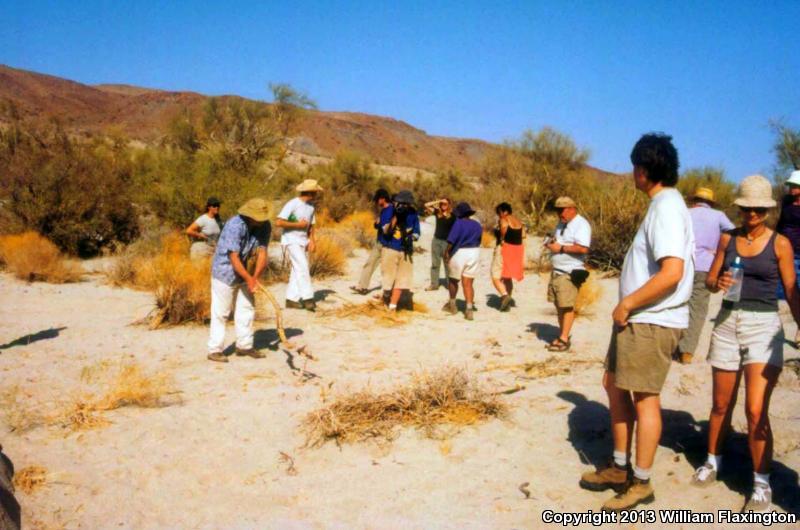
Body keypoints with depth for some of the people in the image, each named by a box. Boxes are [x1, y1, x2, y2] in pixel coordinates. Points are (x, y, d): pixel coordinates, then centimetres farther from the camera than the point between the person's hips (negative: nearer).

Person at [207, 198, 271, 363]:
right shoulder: (235, 226, -28)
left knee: (246, 309, 10)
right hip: (224, 271, -7)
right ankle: (215, 350, 6)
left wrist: (255, 277, -24)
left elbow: (262, 253, -12)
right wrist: (249, 279, -24)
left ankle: (244, 346, 21)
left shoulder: (265, 226, -9)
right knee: (220, 312, -3)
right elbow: (234, 258, -27)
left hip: (241, 272, 7)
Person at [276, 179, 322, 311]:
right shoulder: (292, 204, -14)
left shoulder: (311, 207, 9)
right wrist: (297, 224, -16)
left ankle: (291, 299, 13)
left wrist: (312, 240, 2)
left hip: (303, 241, 8)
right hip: (291, 241, -8)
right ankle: (307, 298, -19)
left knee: (298, 270, 7)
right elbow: (279, 222, -19)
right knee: (302, 267, -17)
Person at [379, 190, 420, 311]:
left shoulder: (413, 214, -1)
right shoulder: (387, 211, -9)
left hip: (406, 251, 3)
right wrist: (395, 216, -25)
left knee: (402, 280, -1)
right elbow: (386, 231, -18)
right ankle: (386, 297, 29)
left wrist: (411, 237, -16)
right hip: (390, 250, -3)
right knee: (388, 278, 2)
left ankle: (393, 306, 4)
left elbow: (416, 233, 5)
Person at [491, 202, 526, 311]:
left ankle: (505, 295, -22)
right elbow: (523, 235, 7)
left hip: (504, 249, -8)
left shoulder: (503, 219, -10)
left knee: (496, 277, -1)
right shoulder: (518, 220, 12)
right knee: (508, 278, 18)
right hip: (517, 249, 8)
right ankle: (507, 304, 20)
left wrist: (502, 239, -15)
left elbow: (504, 226, -29)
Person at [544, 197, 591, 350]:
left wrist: (561, 248, -19)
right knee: (558, 305, 11)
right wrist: (551, 242, 5)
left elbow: (583, 248, -25)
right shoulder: (561, 224, 17)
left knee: (567, 306, -7)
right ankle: (562, 335, 20)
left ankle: (564, 339, -2)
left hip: (570, 273, -9)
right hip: (556, 271, 9)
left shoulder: (581, 224, -13)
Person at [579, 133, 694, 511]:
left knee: (644, 398, 1)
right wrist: (628, 307, 12)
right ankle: (620, 469, 29)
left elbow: (672, 272, -27)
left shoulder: (667, 208, -18)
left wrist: (627, 304, -18)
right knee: (613, 384, 16)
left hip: (652, 321, -10)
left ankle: (641, 483, 16)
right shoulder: (662, 205, 12)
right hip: (637, 319, 10)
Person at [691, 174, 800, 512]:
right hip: (727, 323, 3)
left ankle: (761, 484, 5)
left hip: (764, 327, -3)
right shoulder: (727, 239, 6)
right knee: (721, 405, 14)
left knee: (756, 411, -11)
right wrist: (718, 283, -14)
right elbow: (710, 279, 9)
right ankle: (713, 461, 34)